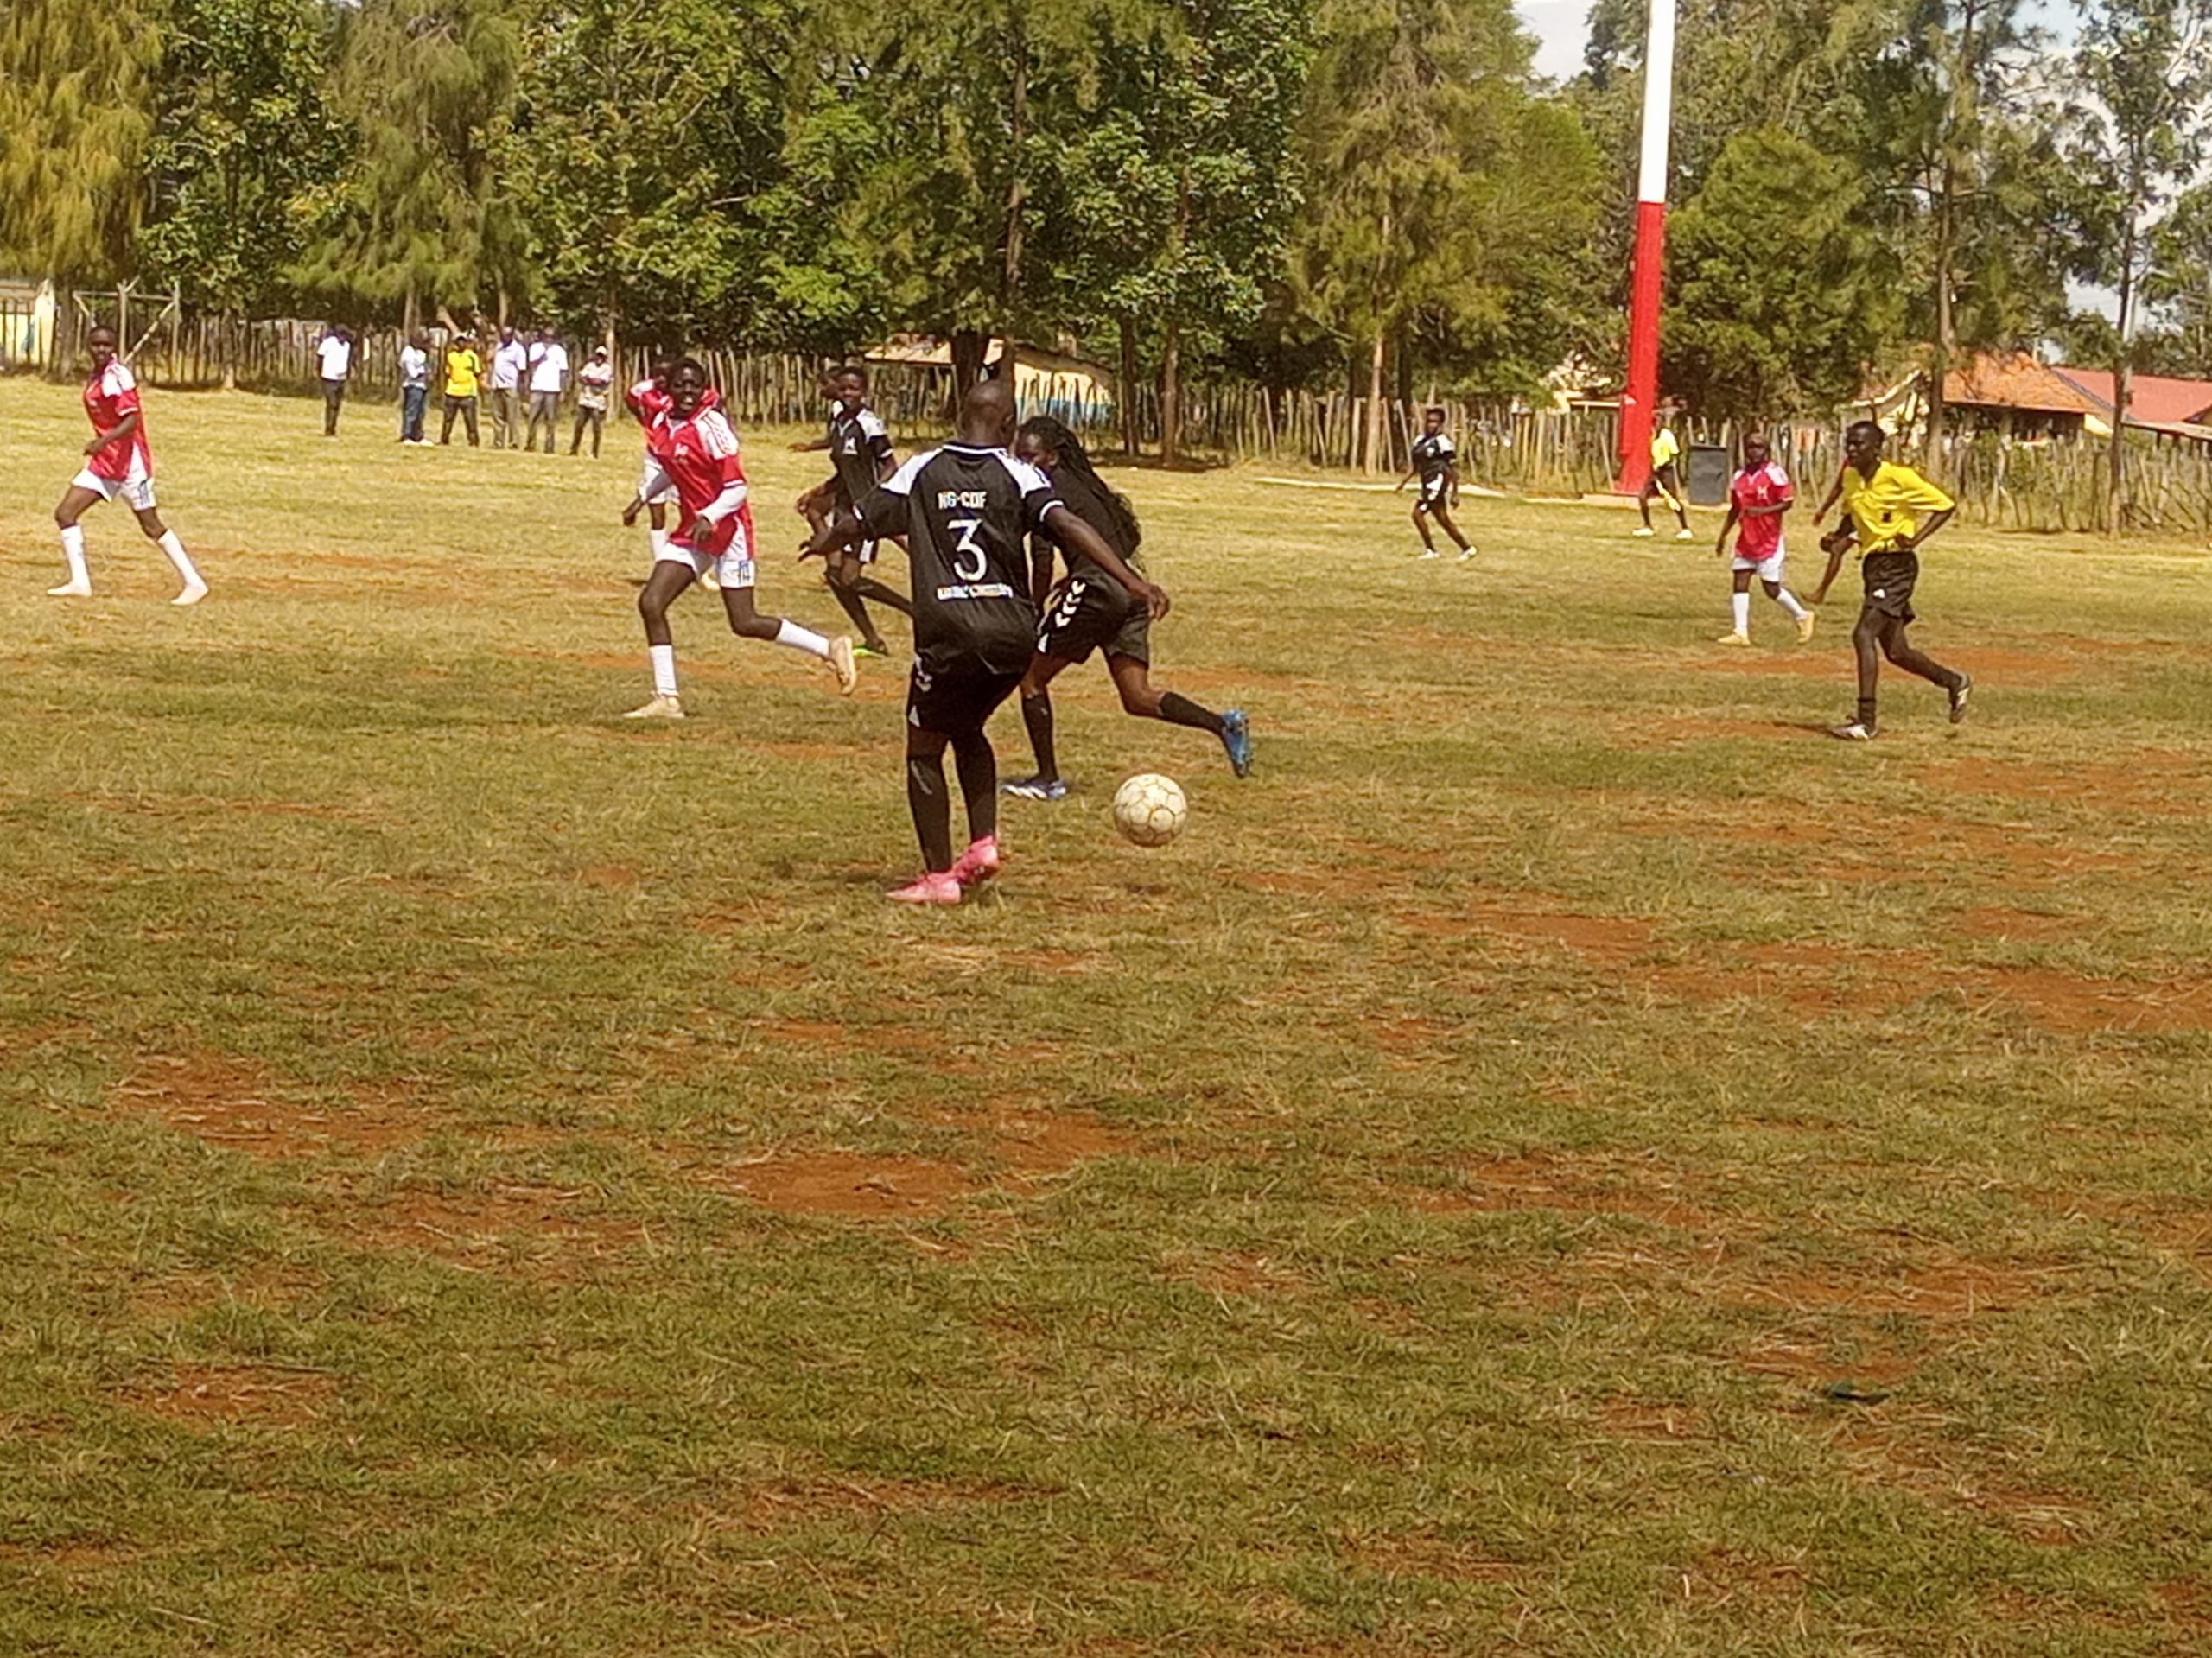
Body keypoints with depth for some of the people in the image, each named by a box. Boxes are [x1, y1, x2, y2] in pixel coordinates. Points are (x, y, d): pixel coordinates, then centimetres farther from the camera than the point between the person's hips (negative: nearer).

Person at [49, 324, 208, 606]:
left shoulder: (118, 377, -16)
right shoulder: (95, 377, 9)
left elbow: (131, 420, -25)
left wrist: (103, 441, -37)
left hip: (129, 461, -9)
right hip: (103, 463, 9)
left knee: (151, 527, -3)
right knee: (65, 513, -1)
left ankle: (194, 583, 5)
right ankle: (80, 583, 1)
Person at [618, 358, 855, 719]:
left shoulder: (710, 426, -19)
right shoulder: (665, 424, 4)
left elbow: (737, 489, -20)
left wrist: (709, 517, -33)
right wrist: (643, 496, 22)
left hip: (727, 530, -8)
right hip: (693, 529, 8)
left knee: (744, 624, -4)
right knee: (650, 603, -5)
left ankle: (831, 649, 11)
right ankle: (667, 699, 1)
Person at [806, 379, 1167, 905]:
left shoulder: (921, 471, 3)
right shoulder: (1017, 474, 1)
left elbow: (854, 525, 7)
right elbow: (1067, 525, -13)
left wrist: (826, 539, 31)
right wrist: (1133, 582, -17)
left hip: (949, 637, -2)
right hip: (1013, 636, 2)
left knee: (925, 750, 14)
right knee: (967, 730, 28)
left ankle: (938, 876, 7)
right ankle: (983, 842, 13)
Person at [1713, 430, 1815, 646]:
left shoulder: (1775, 473, -9)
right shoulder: (1739, 477, 8)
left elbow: (1787, 502, -12)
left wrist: (1762, 511, -25)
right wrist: (1723, 537, 16)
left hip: (1769, 540, -6)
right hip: (1746, 539, 6)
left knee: (1772, 588, -1)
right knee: (1740, 582, -2)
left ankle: (1802, 616, 20)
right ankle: (1741, 632, 1)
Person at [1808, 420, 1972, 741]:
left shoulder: (1899, 477, -14)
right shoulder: (1850, 477, 6)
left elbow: (1946, 506, -8)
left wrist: (1916, 538, -19)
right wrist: (1836, 537, 3)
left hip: (1897, 564, -8)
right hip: (1872, 564, 8)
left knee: (1864, 635, -20)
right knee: (1895, 651, 14)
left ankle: (1866, 720, -18)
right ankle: (1955, 682, 37)